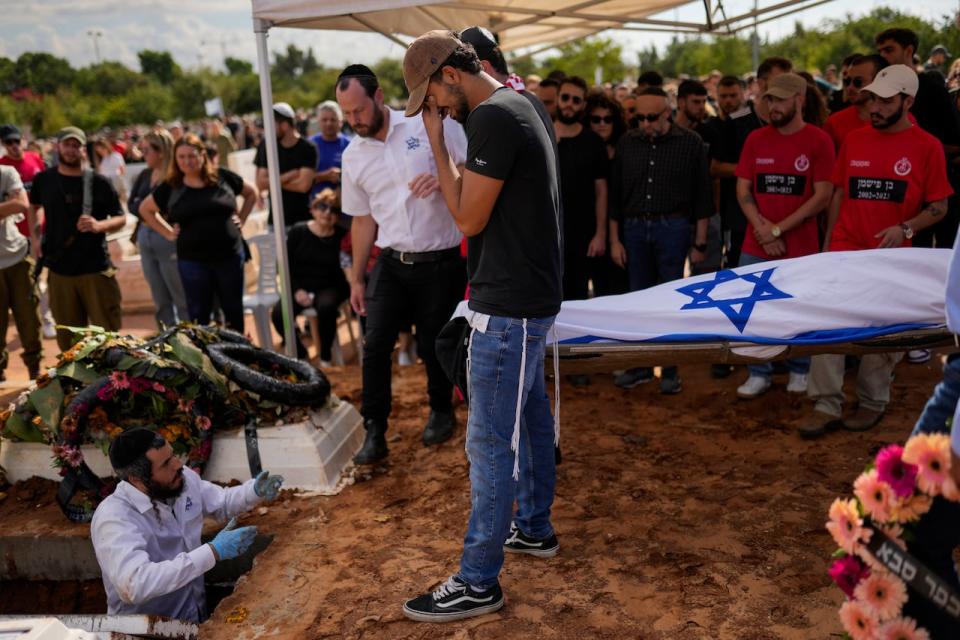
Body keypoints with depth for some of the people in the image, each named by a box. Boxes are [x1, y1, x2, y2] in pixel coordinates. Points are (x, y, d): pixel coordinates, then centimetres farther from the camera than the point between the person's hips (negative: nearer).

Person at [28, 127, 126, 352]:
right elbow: (33, 206, 25)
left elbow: (121, 219, -1)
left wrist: (99, 225, -21)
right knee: (68, 338, 11)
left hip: (96, 270, -3)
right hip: (59, 271, 3)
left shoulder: (99, 182, -3)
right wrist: (34, 238, 13)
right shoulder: (43, 180, 6)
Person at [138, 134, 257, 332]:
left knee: (234, 310, 11)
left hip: (230, 256, 0)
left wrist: (241, 219, 6)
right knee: (198, 316, 8)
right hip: (192, 261, 0)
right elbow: (145, 209, 15)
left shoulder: (223, 177, 0)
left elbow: (251, 193, 15)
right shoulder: (170, 187, 1)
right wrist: (167, 233, 6)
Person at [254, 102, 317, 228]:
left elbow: (303, 185, -15)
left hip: (303, 218, -3)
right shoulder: (266, 146, 3)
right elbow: (261, 183, -2)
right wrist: (289, 176, -11)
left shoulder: (307, 148, -7)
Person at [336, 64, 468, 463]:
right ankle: (374, 432, 12)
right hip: (391, 263, 3)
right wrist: (357, 278, 14)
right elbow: (363, 220, 13)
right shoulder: (353, 156, 6)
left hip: (440, 262, -3)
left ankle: (441, 411, 35)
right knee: (375, 345, -2)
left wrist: (444, 178, -26)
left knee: (434, 346, 8)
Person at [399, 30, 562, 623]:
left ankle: (478, 582, 7)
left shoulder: (493, 115, -19)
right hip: (527, 296, 11)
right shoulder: (516, 106, 13)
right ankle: (535, 527, 36)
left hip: (509, 305, -11)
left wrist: (437, 143, -10)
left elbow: (469, 218, -16)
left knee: (491, 441, -4)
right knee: (529, 417, 20)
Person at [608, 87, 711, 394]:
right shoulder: (627, 143, 7)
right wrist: (614, 240, 6)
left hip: (672, 227, -3)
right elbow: (615, 194, 10)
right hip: (634, 228, 3)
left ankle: (670, 369, 12)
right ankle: (641, 365, 18)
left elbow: (702, 196, 0)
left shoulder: (690, 143, -1)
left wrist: (699, 242, -3)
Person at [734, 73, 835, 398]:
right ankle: (758, 374, 21)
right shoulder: (755, 139, 6)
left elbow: (822, 196, -9)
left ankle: (800, 371, 27)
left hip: (801, 248, -3)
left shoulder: (819, 140, -5)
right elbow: (743, 189, 4)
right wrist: (762, 229, -10)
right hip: (755, 248, 3)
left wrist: (778, 229, -13)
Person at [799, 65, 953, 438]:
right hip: (845, 252, 2)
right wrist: (828, 242, 9)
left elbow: (939, 207, -2)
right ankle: (827, 405, 1)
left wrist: (905, 229, -18)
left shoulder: (927, 147, -5)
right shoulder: (853, 141, 5)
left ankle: (873, 402, 25)